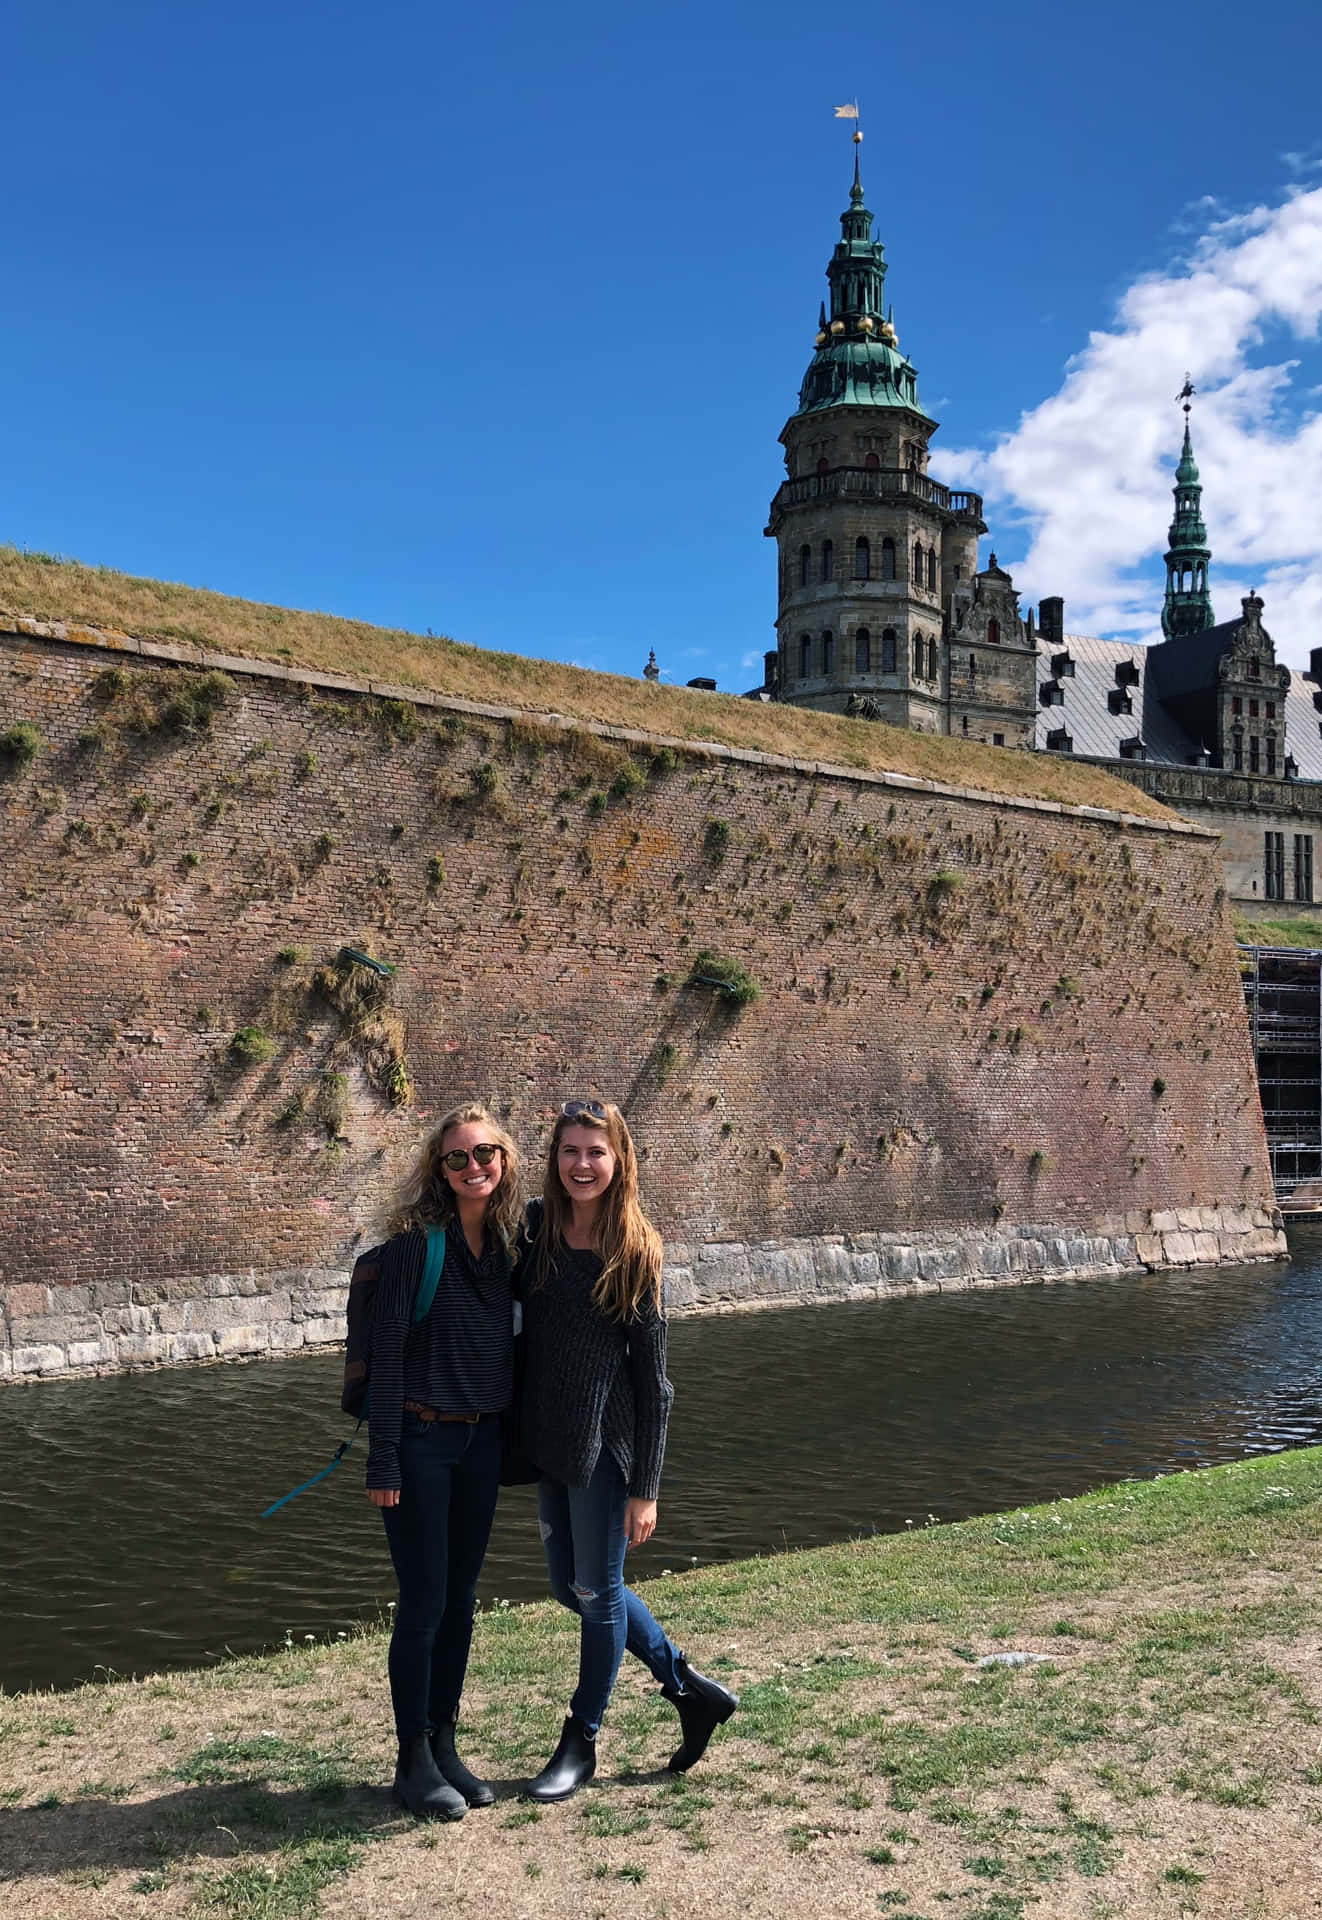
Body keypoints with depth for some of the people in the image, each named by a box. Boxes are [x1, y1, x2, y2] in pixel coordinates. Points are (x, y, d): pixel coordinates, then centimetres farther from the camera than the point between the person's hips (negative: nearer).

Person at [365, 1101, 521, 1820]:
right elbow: (387, 1352, -13)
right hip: (421, 1441, -6)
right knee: (423, 1602, 2)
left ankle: (443, 1746, 28)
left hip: (481, 1442, 6)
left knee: (460, 1600, 14)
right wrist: (383, 1462, -15)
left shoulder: (505, 1245, 5)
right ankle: (414, 1761, 18)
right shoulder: (415, 1241, -13)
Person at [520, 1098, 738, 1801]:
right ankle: (692, 1690, 36)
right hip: (548, 1440, 6)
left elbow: (652, 1379, -9)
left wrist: (645, 1487, -10)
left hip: (607, 1443, -5)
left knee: (597, 1591, 8)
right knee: (569, 1586, 16)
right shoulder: (533, 1227, -2)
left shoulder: (636, 1251, -12)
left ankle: (581, 1742, 30)